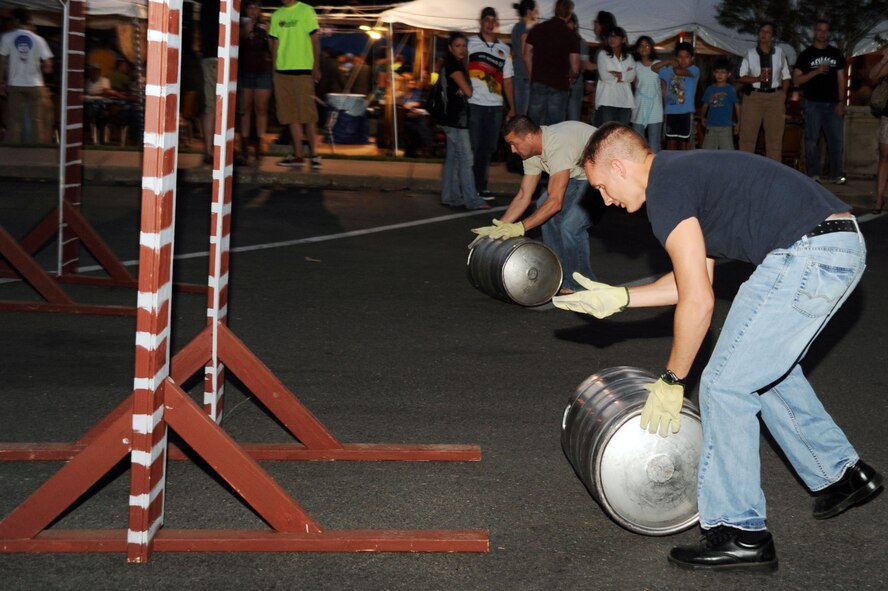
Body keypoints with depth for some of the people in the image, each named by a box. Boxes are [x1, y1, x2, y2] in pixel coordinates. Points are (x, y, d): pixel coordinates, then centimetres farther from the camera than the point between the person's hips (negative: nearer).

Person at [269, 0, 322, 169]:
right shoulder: (276, 15, 14)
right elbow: (275, 44, 17)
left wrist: (316, 67, -9)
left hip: (303, 70, -5)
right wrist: (274, 70, 11)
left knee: (307, 114, -7)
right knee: (291, 115, 4)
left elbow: (315, 39, -2)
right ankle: (298, 155, 7)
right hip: (282, 71, 5)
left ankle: (314, 154, -2)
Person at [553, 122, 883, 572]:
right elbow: (695, 279, 28)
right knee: (768, 368, 26)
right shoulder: (684, 172, 21)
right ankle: (843, 474, 37)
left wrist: (671, 382, -1)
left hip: (811, 255, -10)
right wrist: (619, 298, 28)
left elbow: (697, 302, -11)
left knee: (725, 383, -3)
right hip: (843, 245, 10)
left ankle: (741, 534, 4)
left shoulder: (665, 190, -8)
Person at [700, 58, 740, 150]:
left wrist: (738, 123, 1)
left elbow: (737, 105, 2)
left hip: (725, 126, -3)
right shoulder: (710, 89, 7)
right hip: (711, 126, 3)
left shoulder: (730, 89, -1)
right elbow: (705, 105, 13)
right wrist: (702, 116, 0)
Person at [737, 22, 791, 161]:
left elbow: (786, 77, 12)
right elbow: (741, 77, 0)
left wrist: (783, 95, 1)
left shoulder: (779, 53, 8)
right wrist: (757, 79, -16)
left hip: (775, 96, 1)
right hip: (753, 96, -1)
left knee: (775, 136, 4)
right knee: (747, 134, -2)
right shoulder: (750, 54, 3)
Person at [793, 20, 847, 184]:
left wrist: (841, 102, 1)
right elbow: (796, 80, 0)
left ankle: (837, 174, 4)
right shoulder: (806, 55, 5)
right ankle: (813, 175, 4)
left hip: (833, 104, 2)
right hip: (813, 103, -2)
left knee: (836, 140, -1)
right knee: (812, 140, -1)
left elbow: (841, 79, 11)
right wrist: (815, 72, -14)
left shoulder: (836, 54, 12)